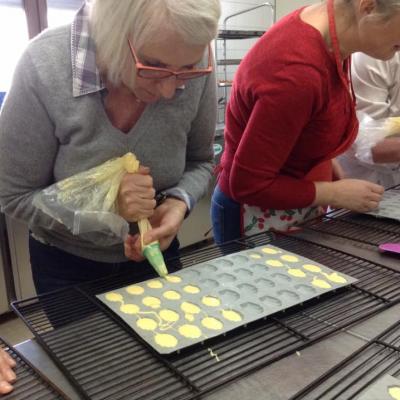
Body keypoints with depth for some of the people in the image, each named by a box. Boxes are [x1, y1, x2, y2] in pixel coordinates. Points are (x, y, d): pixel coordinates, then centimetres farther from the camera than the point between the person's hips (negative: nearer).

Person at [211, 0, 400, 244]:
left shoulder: (330, 34, -4)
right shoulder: (298, 73, -31)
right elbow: (248, 185, -25)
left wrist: (328, 167, 0)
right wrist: (336, 194, -15)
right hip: (261, 218, -8)